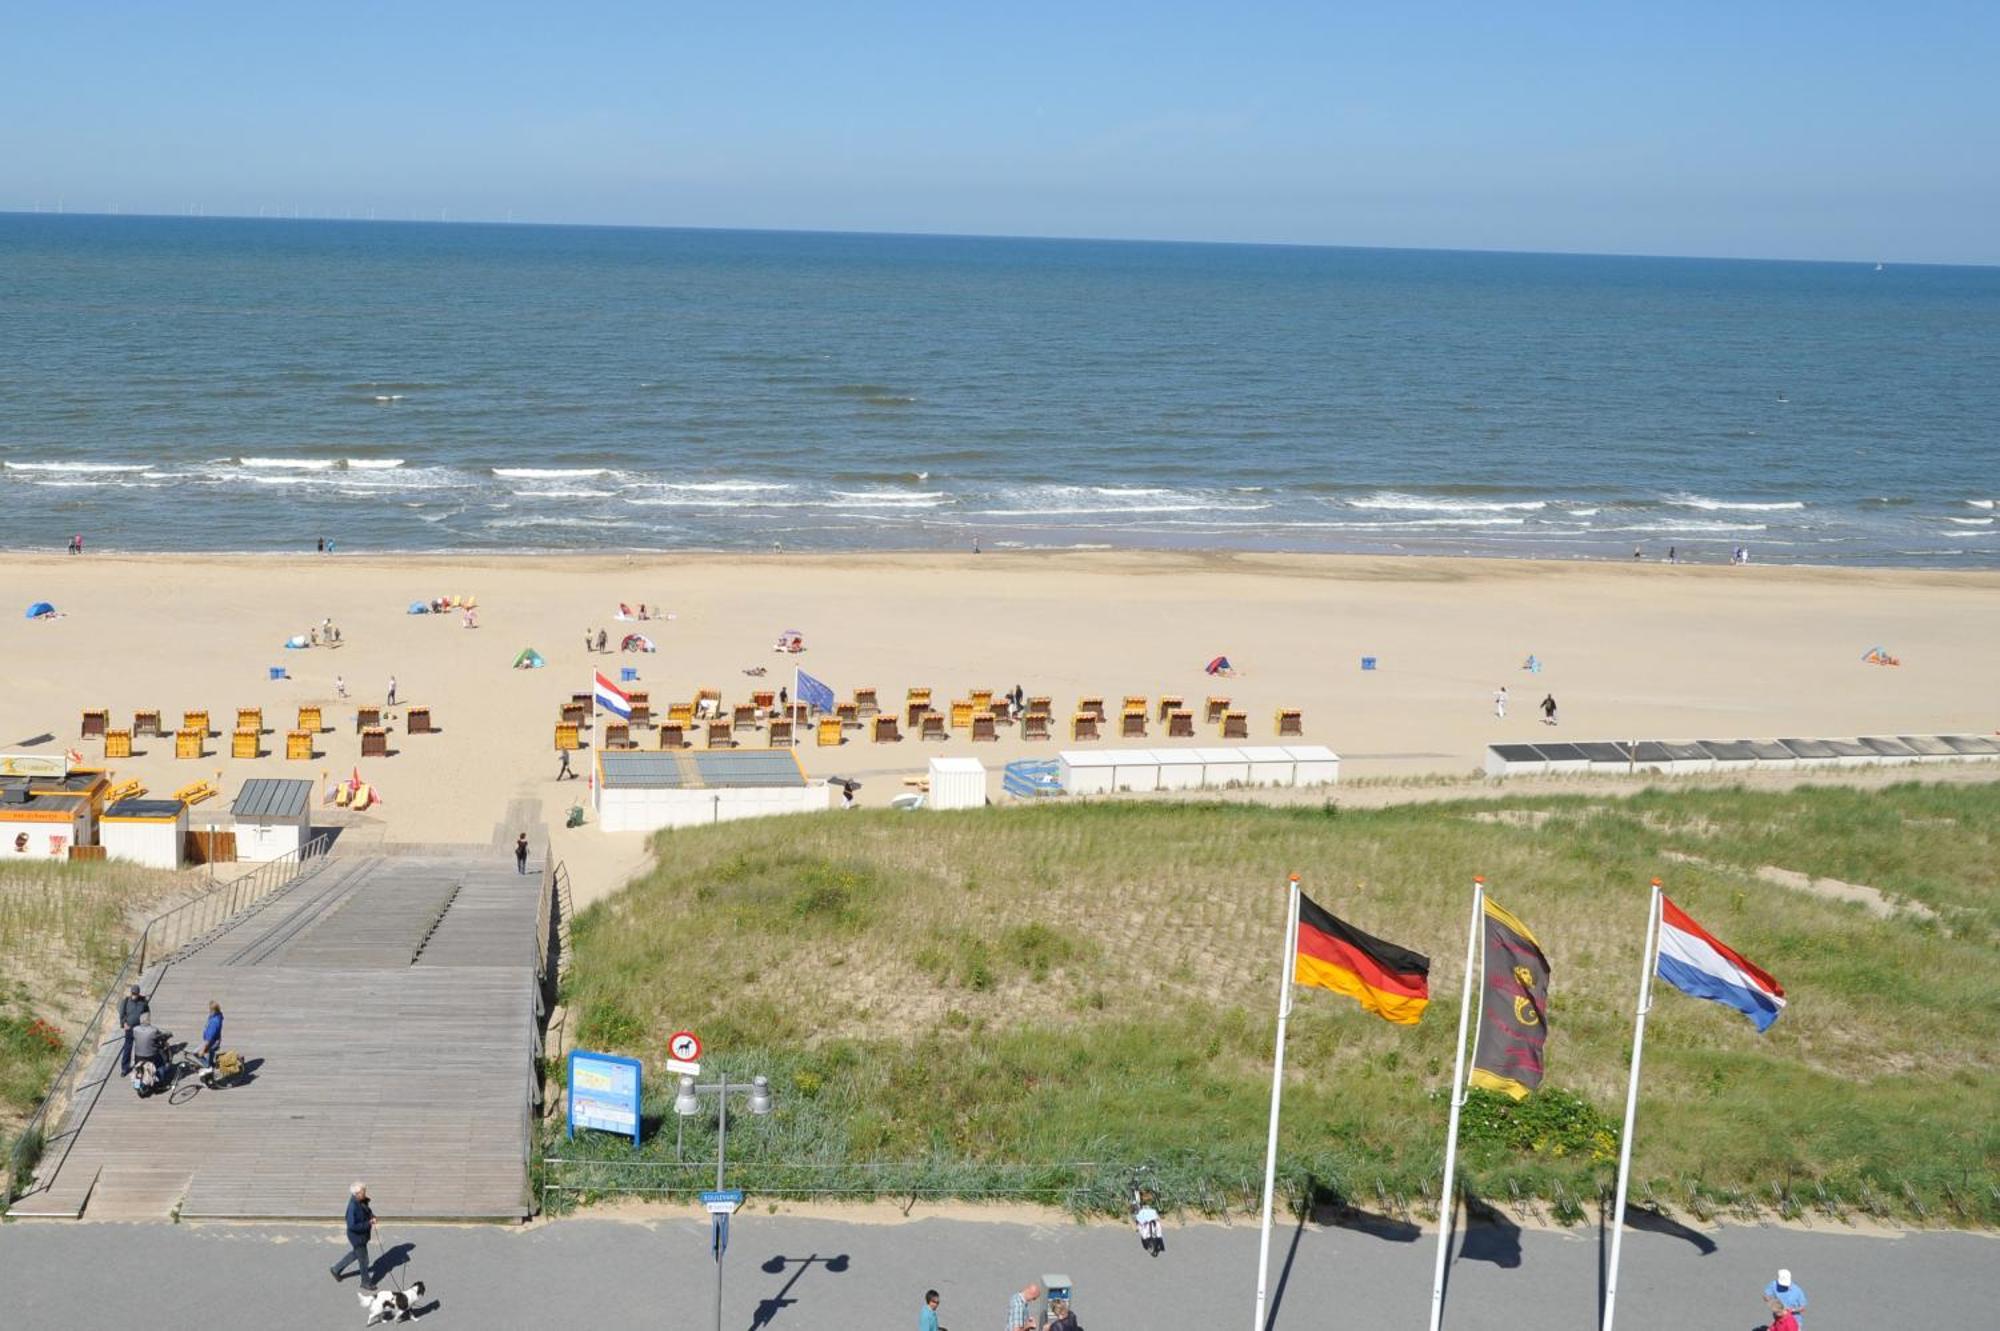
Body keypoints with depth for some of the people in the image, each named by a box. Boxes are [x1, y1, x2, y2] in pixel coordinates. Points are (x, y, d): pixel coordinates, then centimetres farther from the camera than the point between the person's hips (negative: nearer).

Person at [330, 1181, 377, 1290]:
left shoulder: (362, 1201, -7)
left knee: (355, 1254, 29)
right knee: (363, 1260, 9)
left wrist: (372, 1216, -8)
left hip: (363, 1234, 8)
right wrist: (368, 1223, -27)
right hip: (357, 1237, -8)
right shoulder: (353, 1207, -32)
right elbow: (352, 1226, -33)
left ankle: (336, 1269, 47)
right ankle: (366, 1283, 29)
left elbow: (367, 1211, 14)